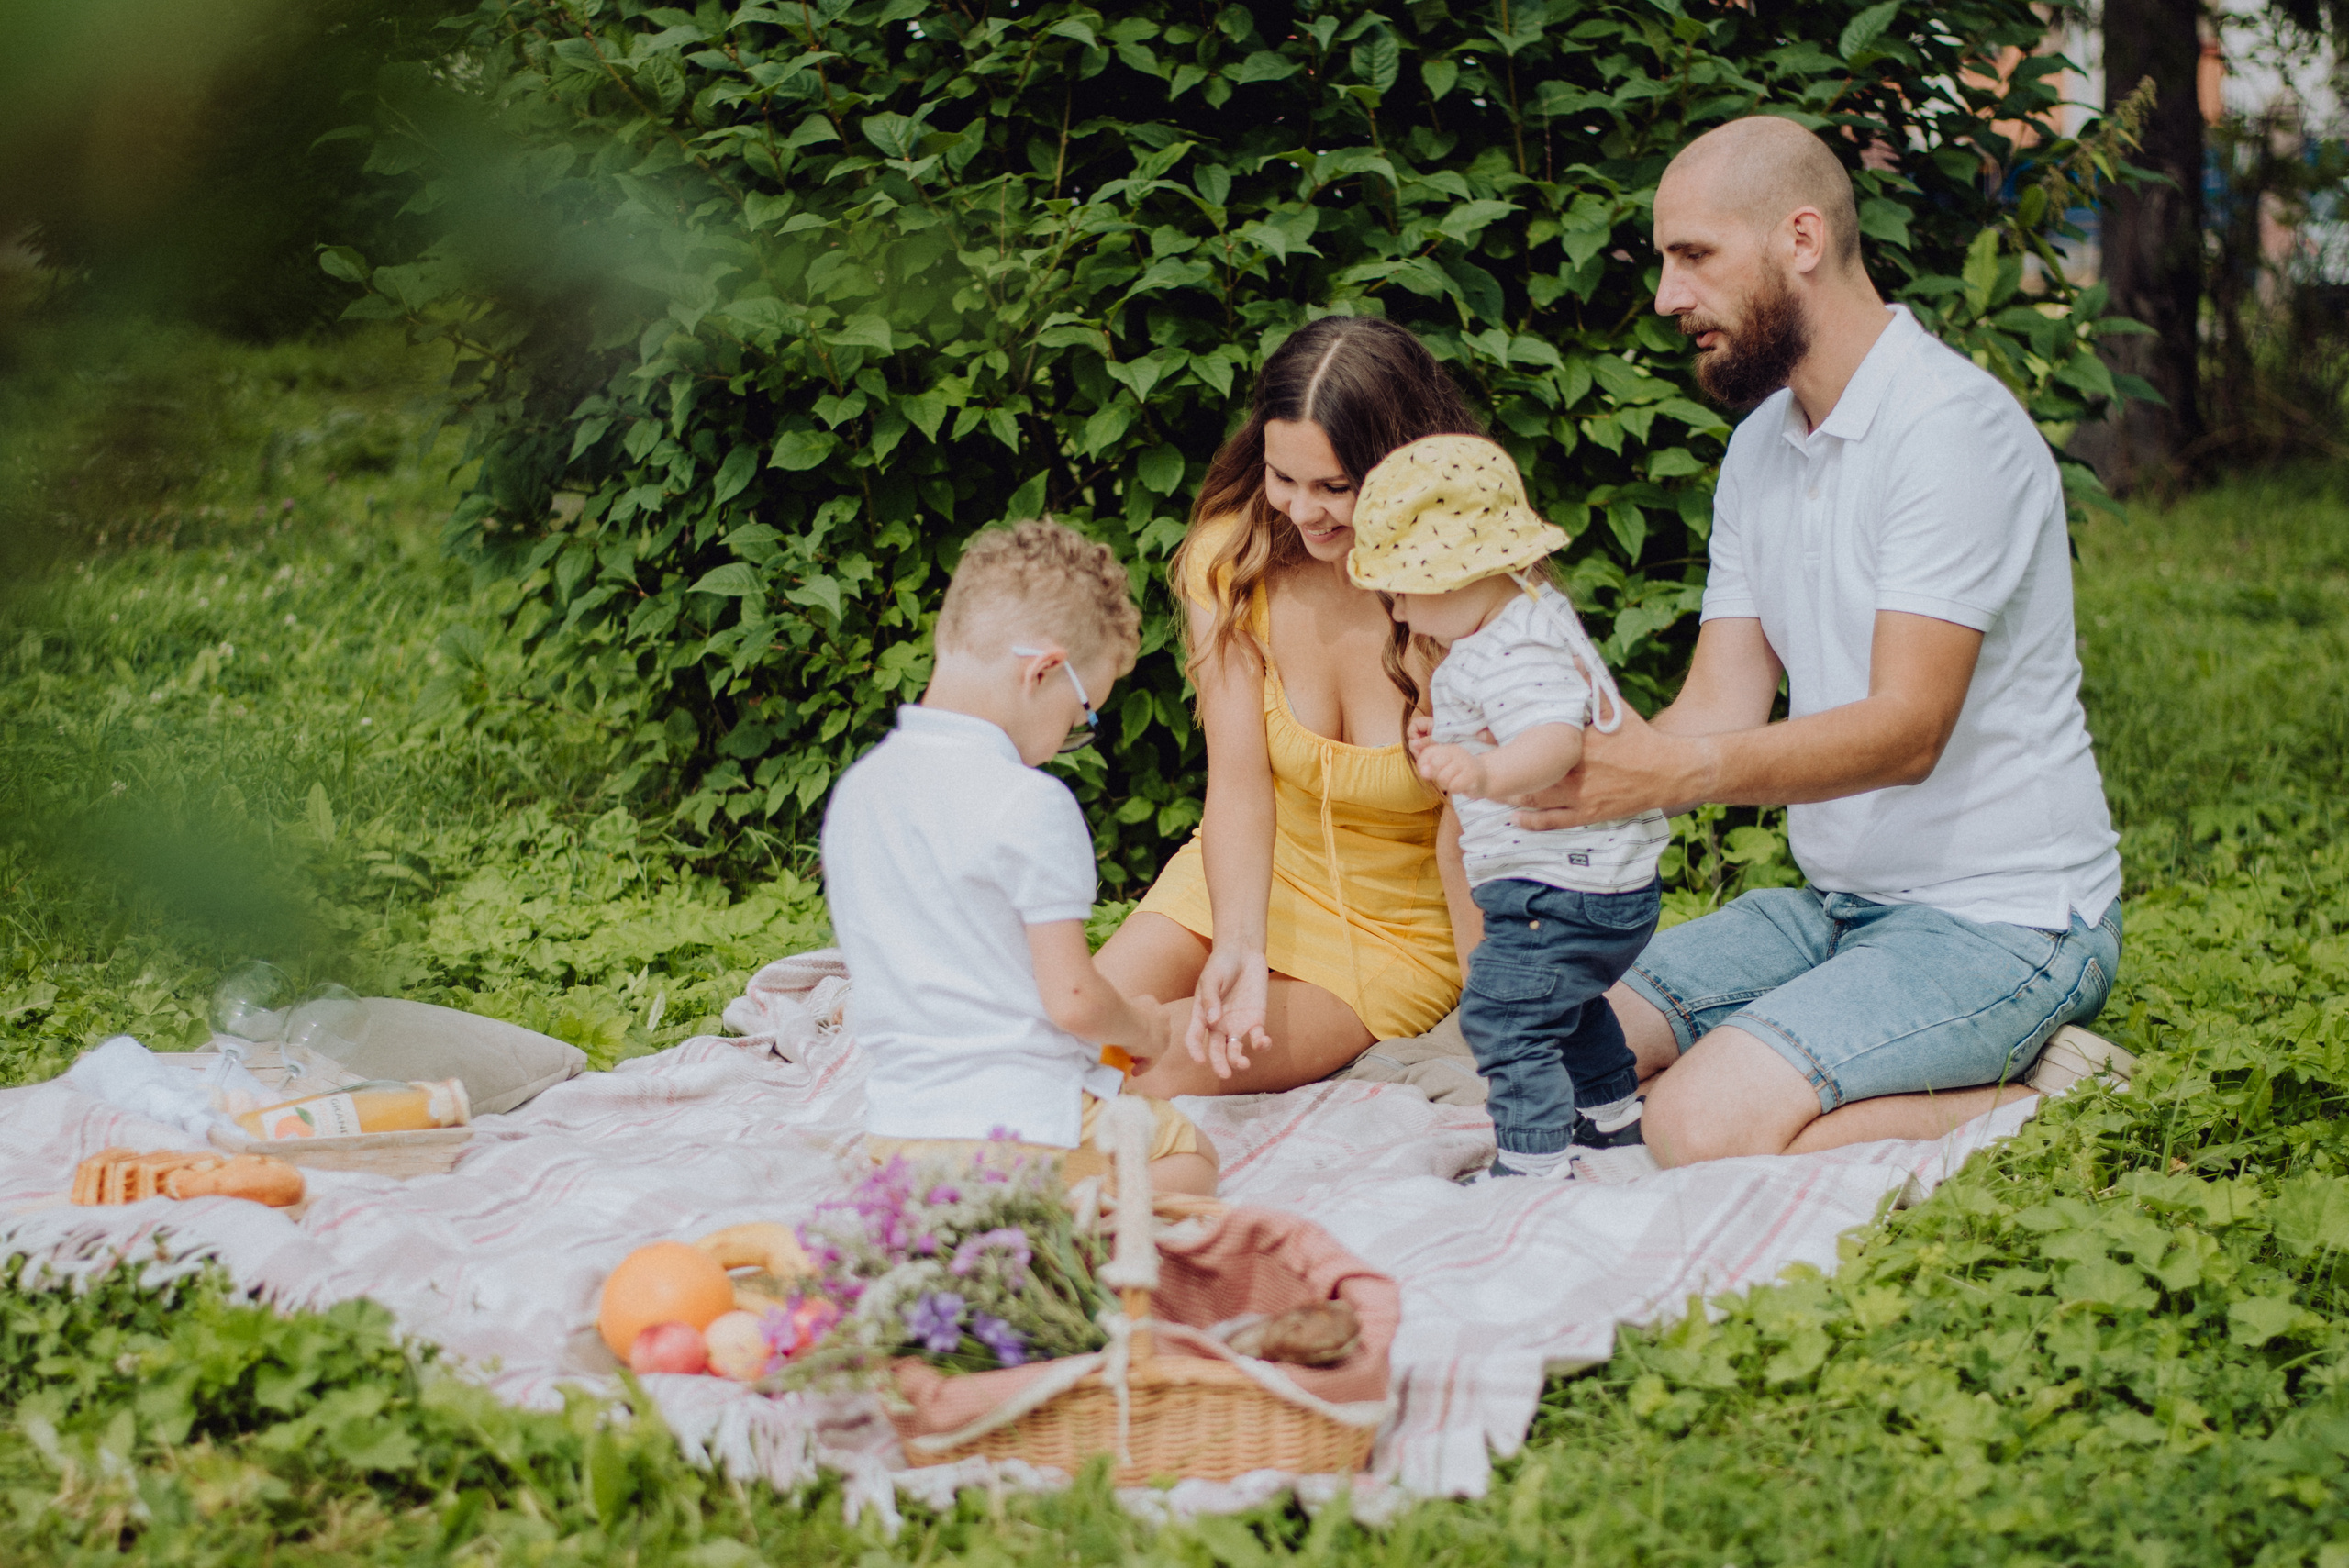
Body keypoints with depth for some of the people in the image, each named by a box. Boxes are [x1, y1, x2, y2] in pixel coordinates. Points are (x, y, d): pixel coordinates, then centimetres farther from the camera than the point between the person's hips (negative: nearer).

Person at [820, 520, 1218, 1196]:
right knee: (1190, 1159, 14)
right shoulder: (1030, 804, -17)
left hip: (895, 1130, 6)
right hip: (1020, 1122, -6)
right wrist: (1139, 1026, 6)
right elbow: (1072, 1001, -17)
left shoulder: (853, 790, 6)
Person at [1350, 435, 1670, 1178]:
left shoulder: (1513, 657, -24)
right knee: (1570, 1006, 32)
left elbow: (1557, 739, -41)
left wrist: (1486, 772, -59)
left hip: (1559, 887, -12)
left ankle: (1534, 1164, -15)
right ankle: (1612, 1119, 48)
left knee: (1504, 1018, -15)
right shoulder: (1540, 611, 10)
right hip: (1613, 885, 12)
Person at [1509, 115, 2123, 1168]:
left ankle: (2028, 1103, -7)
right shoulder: (1758, 450, 11)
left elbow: (1907, 730, -25)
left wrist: (1672, 772, -38)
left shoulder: (1951, 427, -17)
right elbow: (1721, 712, 4)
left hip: (2001, 921, -9)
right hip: (1838, 905, 9)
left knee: (1703, 1126, -26)